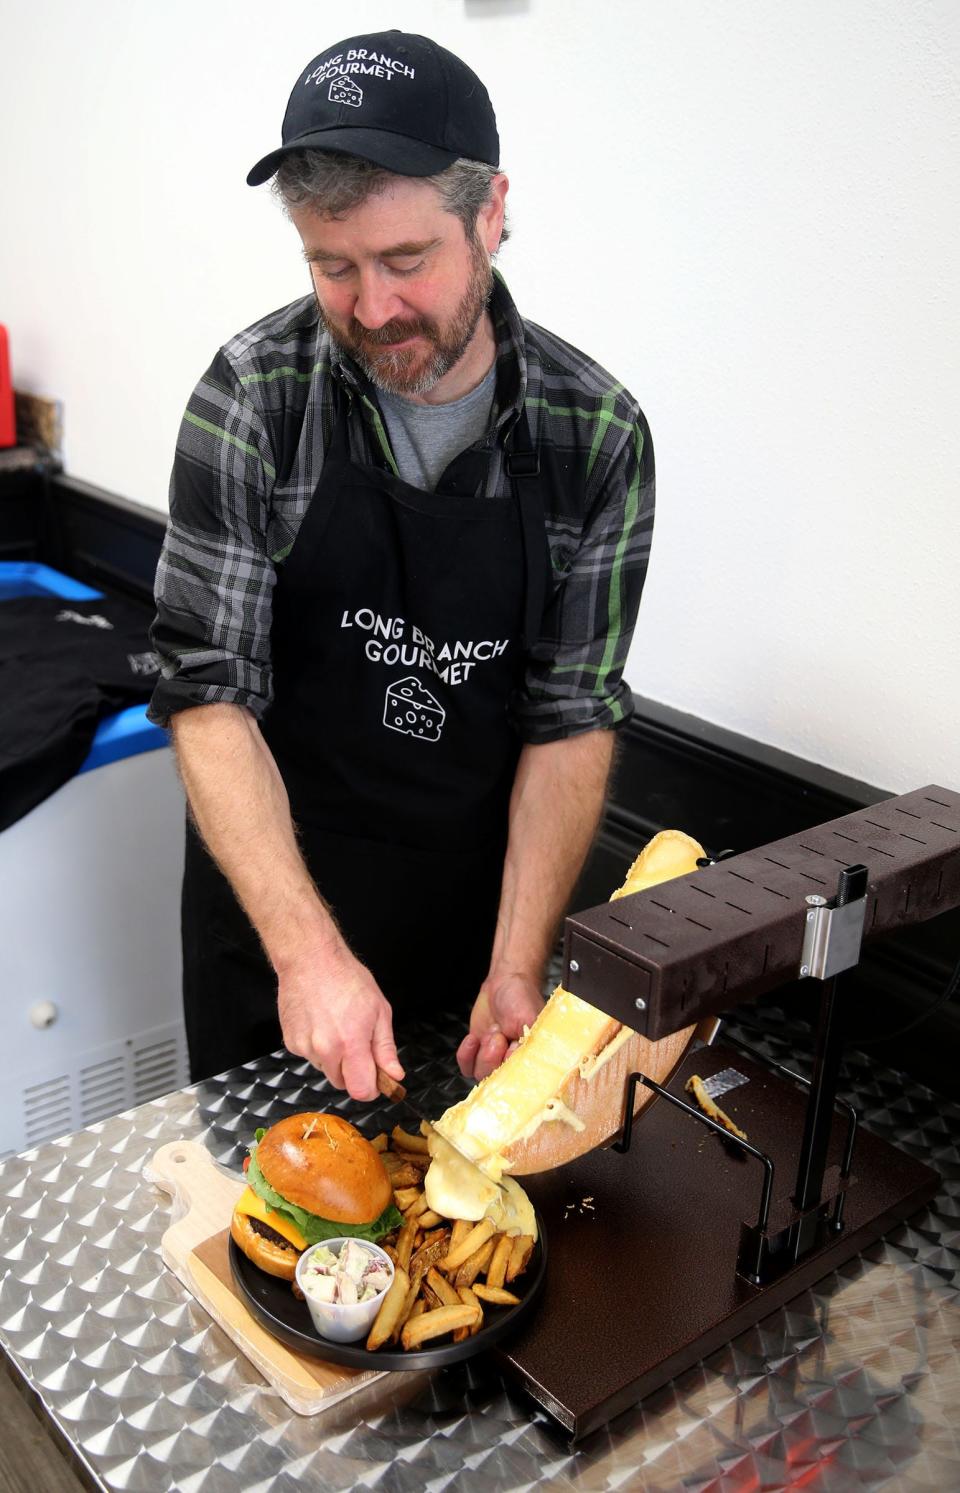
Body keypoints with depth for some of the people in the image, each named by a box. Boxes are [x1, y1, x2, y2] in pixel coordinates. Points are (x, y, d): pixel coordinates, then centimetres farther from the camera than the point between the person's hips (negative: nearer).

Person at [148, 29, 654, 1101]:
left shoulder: (596, 435, -13)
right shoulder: (252, 399, -16)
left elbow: (574, 716, -10)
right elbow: (210, 694, -18)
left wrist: (517, 963, -18)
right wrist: (308, 951, -27)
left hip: (483, 901, 1)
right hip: (269, 900, -1)